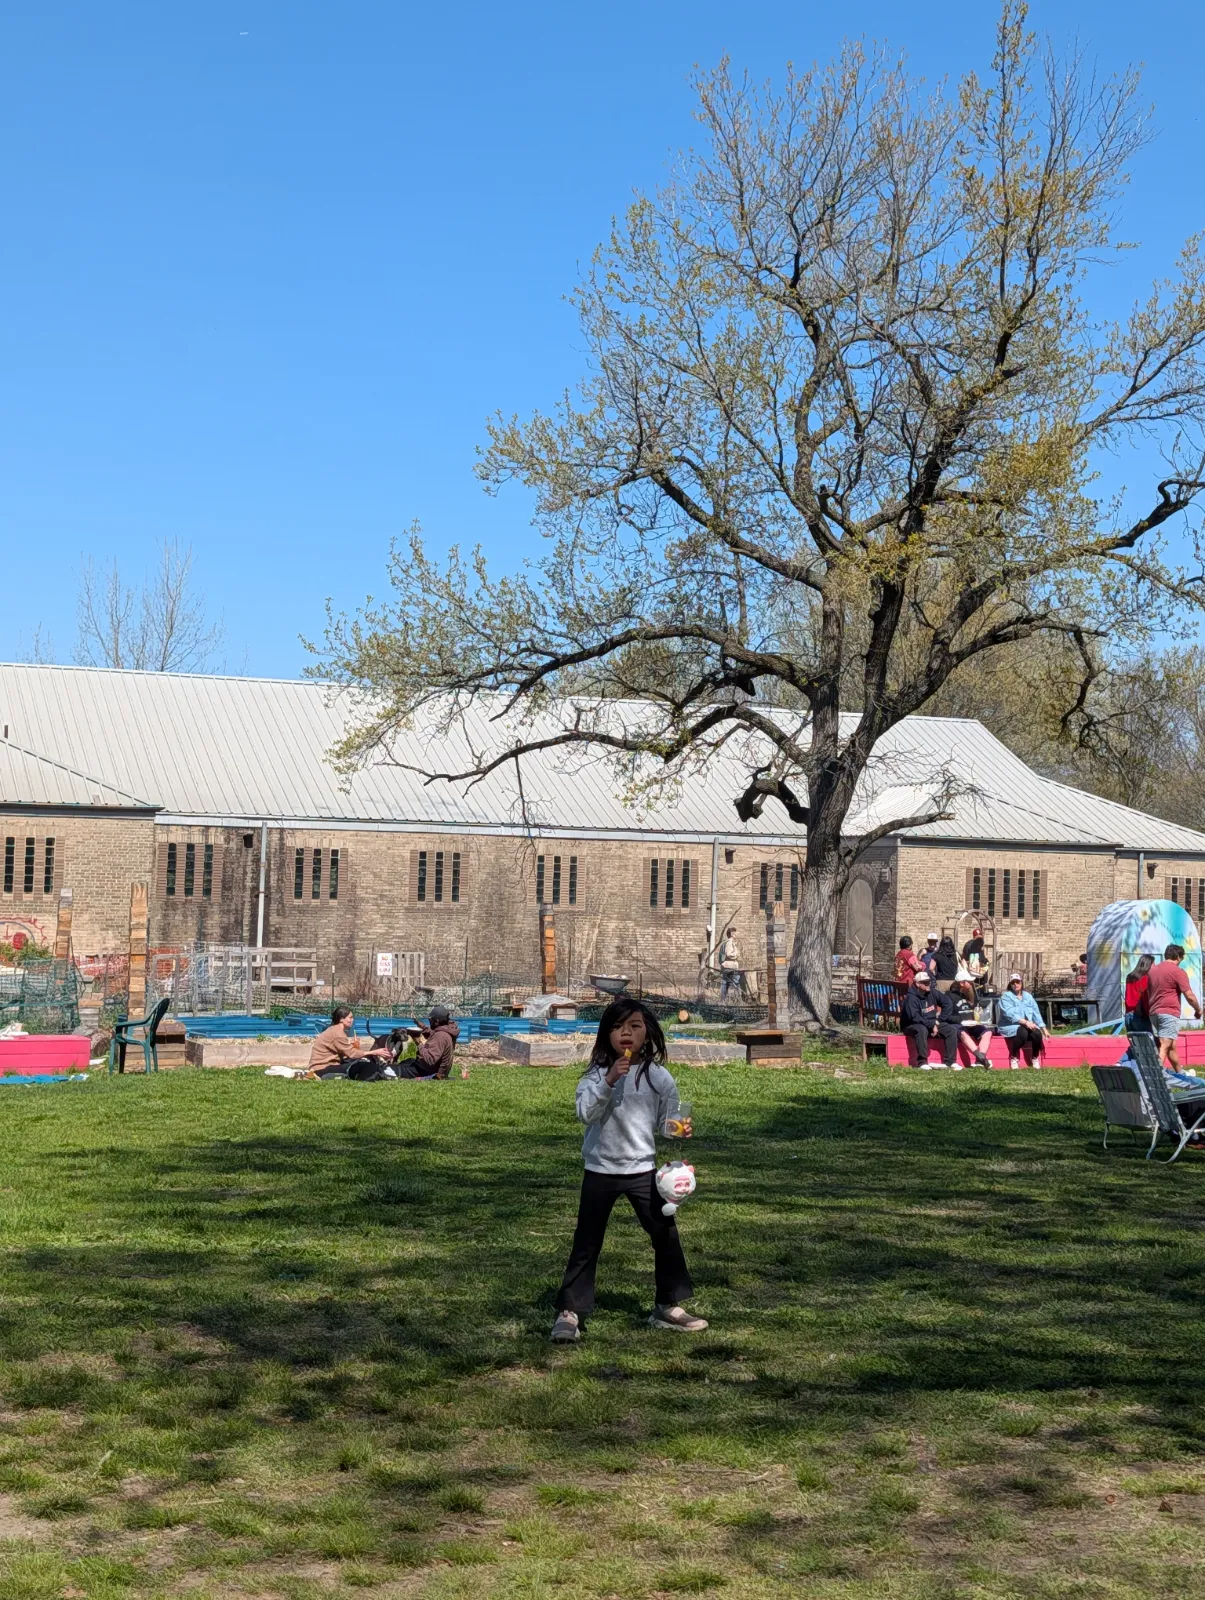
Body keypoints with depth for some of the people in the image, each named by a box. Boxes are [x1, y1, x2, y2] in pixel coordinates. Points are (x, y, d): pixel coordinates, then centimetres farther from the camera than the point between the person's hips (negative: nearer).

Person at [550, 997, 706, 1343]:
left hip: (642, 1169, 2)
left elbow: (666, 1124, 5)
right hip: (601, 1170, -2)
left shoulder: (659, 1077, -2)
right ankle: (569, 1312, 11)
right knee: (586, 1243, 3)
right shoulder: (596, 1075, -6)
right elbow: (585, 1113, -19)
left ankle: (669, 1306, 20)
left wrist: (681, 1130, -17)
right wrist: (608, 1082, -29)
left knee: (665, 1235, 4)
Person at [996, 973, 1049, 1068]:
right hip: (1010, 1026, -5)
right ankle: (1013, 1058, -16)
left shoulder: (1028, 996, 16)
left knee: (1037, 1033, -27)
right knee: (1022, 1032, -37)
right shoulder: (1006, 996, -3)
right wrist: (1025, 1022, -27)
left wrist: (1044, 1029, 3)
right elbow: (1009, 1014, -17)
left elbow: (1036, 1013, 13)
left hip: (1028, 1026, 5)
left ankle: (1035, 1058, -3)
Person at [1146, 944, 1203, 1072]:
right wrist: (1198, 1010, 6)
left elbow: (1147, 993, 22)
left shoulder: (1153, 970, 15)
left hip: (1153, 1012, 7)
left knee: (1171, 1046, 18)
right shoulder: (1177, 971, -7)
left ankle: (1179, 1073, 29)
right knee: (1165, 1047, -12)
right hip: (1169, 1013, -7)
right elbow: (1189, 996, -9)